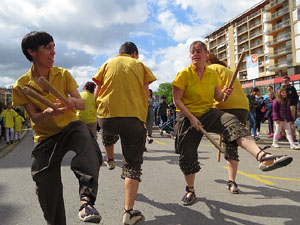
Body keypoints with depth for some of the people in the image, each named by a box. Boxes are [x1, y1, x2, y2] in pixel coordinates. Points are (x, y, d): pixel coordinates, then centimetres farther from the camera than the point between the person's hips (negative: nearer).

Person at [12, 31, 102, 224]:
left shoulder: (63, 74, -1)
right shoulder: (21, 85, -4)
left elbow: (82, 104, -6)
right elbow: (35, 119, -9)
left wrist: (74, 102, -31)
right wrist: (48, 112, -32)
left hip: (70, 127, 0)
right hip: (45, 137, 1)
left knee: (84, 136, -38)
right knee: (47, 188, 2)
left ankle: (87, 199, -44)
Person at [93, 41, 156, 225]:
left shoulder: (108, 64, 15)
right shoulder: (140, 65, 14)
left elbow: (97, 95, 12)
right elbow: (146, 95, 8)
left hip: (107, 117, 1)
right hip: (134, 118, -1)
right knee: (133, 165, 5)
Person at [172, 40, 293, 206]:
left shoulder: (212, 73, 4)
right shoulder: (184, 74, -8)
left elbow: (217, 97, 10)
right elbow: (177, 100, -11)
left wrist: (224, 94, -14)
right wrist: (191, 117, -20)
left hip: (208, 113, 2)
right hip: (187, 117, -2)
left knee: (232, 123, -28)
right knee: (187, 156, 3)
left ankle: (262, 157, -48)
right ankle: (190, 191, 25)